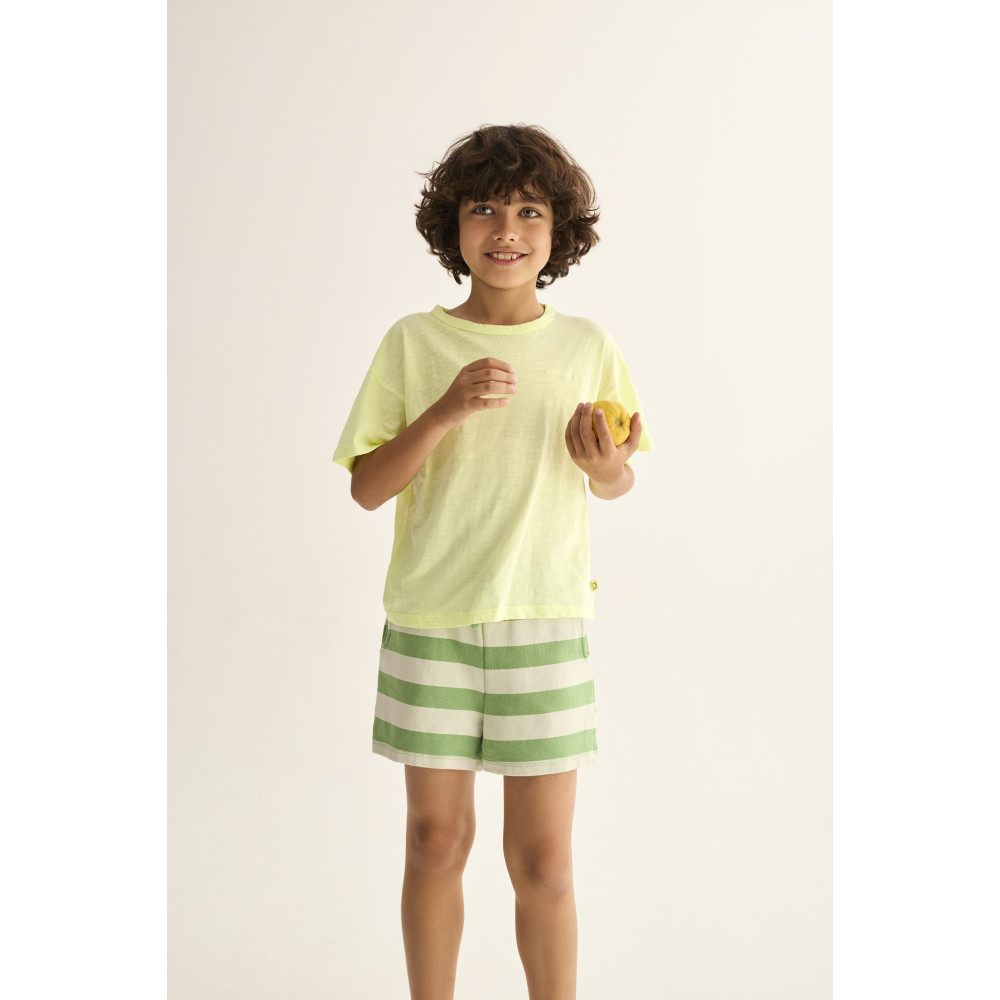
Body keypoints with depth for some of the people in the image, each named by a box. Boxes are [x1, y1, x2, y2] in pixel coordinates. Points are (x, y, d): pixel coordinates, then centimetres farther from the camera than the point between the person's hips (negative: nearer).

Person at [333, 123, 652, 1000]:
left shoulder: (586, 346, 2)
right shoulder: (413, 342, 0)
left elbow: (618, 482, 12)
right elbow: (367, 488, -3)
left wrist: (605, 468, -11)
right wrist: (445, 413, -17)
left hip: (544, 616, 0)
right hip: (430, 619, 0)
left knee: (542, 860, 3)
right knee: (436, 838, 11)